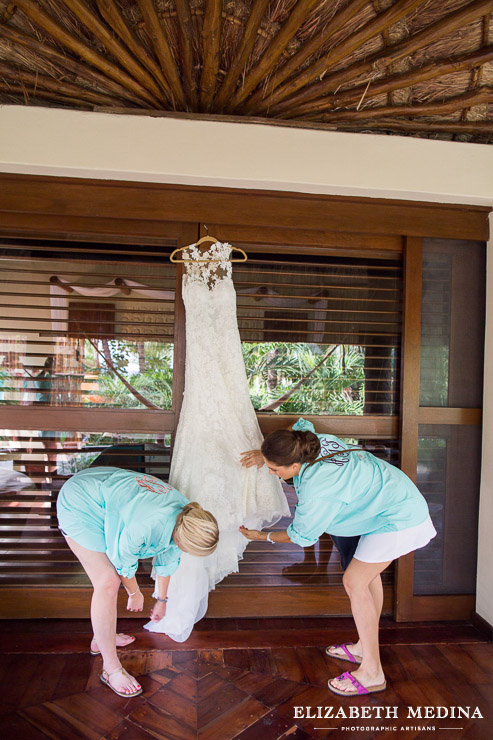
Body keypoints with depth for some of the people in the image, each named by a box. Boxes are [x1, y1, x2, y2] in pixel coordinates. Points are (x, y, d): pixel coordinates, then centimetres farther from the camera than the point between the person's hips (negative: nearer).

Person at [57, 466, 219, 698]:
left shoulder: (185, 516, -13)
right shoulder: (145, 525, -37)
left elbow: (167, 559, 6)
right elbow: (124, 562, -16)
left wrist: (161, 600, 20)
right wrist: (135, 594, 4)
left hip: (104, 490, 8)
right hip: (79, 505, -7)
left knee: (112, 575, 14)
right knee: (108, 582, -9)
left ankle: (101, 638, 35)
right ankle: (111, 668, 5)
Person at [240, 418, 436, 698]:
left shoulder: (317, 492, -32)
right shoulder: (316, 442, -11)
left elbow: (300, 537, -14)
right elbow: (302, 425, 15)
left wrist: (262, 536, 2)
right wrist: (266, 453, 7)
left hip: (399, 521, -10)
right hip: (402, 501, 10)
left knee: (355, 581, -5)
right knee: (368, 573, 18)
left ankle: (372, 672, 6)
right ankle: (365, 647, 33)